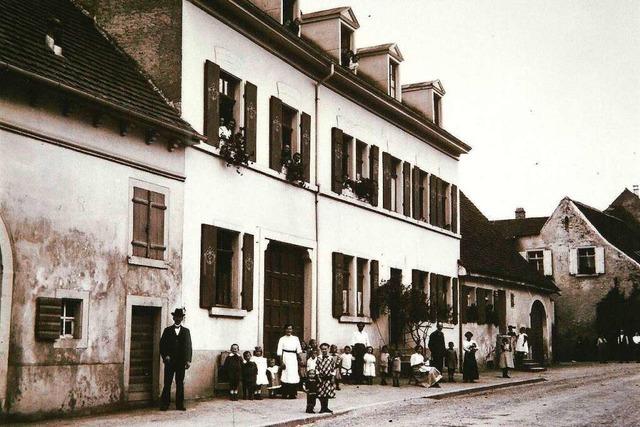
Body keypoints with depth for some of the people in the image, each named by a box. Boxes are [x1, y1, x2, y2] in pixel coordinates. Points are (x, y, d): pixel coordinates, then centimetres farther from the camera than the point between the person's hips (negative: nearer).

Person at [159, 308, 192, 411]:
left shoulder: (186, 331, 12)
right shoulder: (167, 330, 10)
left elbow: (189, 346, 8)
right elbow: (162, 345, 7)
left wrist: (188, 360, 0)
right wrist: (165, 356, -7)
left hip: (181, 361, 1)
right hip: (169, 361, -1)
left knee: (180, 383, 3)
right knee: (167, 383, -3)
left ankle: (180, 404, 8)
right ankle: (164, 404, 2)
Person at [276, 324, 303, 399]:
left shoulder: (295, 338, 13)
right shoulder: (282, 339, 1)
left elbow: (299, 350, 12)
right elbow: (279, 352, -3)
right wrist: (281, 362, -11)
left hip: (294, 359, 4)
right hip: (286, 358, -4)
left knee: (295, 376, -2)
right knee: (285, 376, -8)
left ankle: (292, 394, 5)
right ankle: (285, 395, -2)